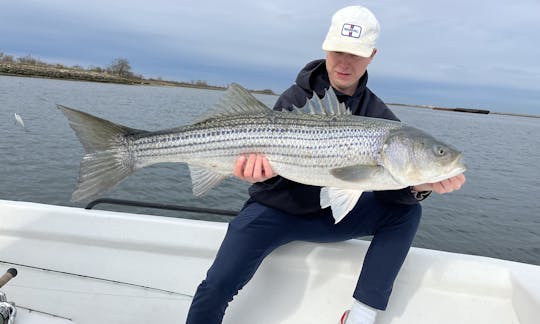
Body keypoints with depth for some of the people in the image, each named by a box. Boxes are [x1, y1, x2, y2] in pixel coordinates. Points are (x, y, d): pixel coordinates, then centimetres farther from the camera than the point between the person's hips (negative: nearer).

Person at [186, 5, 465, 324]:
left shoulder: (378, 115, -3)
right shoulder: (295, 98, -8)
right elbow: (268, 154, -16)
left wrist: (418, 187, -34)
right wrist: (260, 167, -41)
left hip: (332, 215, 3)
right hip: (275, 212, -2)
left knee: (406, 211, -16)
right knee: (216, 287, -19)